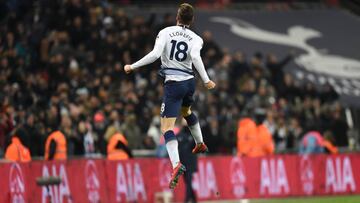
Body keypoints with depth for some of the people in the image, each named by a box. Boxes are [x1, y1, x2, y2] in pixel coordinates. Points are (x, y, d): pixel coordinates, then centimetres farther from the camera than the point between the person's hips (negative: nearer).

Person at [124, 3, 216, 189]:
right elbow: (195, 57, -15)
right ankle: (200, 144, 54)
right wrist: (206, 81, -13)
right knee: (186, 112, 36)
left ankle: (176, 164, -29)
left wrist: (133, 67, -7)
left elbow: (155, 54, -14)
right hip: (189, 82, 5)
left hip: (173, 84, -5)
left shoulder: (166, 32, -2)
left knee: (166, 127, -10)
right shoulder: (195, 38, 4)